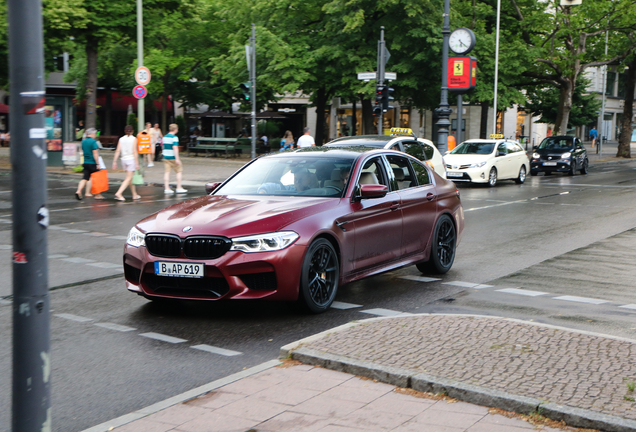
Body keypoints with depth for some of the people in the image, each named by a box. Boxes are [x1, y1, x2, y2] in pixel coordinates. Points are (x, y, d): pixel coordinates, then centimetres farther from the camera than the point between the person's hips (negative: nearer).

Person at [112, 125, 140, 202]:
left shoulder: (121, 139, 5)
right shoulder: (134, 139, -7)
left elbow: (118, 151, 0)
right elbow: (134, 151, -13)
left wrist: (114, 162, 3)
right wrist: (137, 163, -12)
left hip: (124, 159, 5)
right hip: (131, 159, -5)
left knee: (130, 178, 17)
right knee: (128, 178, -6)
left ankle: (135, 194, 26)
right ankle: (119, 193, -20)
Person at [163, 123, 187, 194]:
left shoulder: (165, 137, 11)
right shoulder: (174, 137, -13)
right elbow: (175, 148, -22)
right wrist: (177, 159, -24)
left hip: (165, 157, 7)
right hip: (172, 157, -7)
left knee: (167, 172, 5)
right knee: (179, 171, 5)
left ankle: (166, 188, 0)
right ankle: (179, 188, 6)